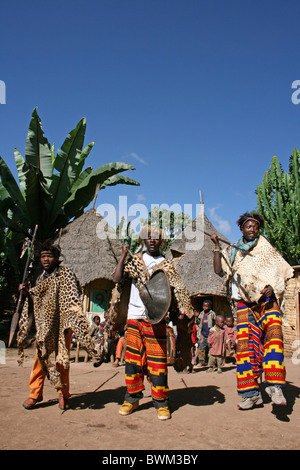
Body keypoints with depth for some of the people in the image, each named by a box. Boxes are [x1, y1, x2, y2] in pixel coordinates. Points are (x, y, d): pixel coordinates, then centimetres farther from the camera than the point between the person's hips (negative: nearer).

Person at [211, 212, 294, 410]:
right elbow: (218, 270, 4)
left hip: (267, 300, -1)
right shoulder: (232, 251, 14)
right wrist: (217, 246, -1)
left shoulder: (266, 249, 12)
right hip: (245, 304, 1)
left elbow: (282, 273, 9)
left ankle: (274, 385, -23)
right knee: (246, 343, -5)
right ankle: (251, 393, 1)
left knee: (273, 333, -23)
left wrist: (272, 287, -11)